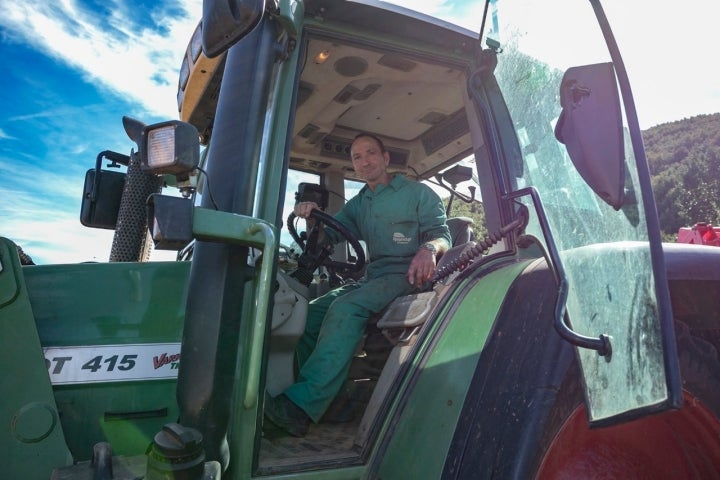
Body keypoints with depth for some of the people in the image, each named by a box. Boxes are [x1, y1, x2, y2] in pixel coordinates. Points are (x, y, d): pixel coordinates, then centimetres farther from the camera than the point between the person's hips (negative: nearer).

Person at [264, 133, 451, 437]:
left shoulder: (418, 193, 6)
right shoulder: (358, 204, 23)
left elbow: (442, 234, -4)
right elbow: (329, 235, 14)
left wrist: (429, 249, -29)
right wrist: (312, 215, -9)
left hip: (407, 275, -7)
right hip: (372, 278, 7)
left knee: (346, 306, -32)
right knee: (311, 312, -12)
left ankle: (302, 406, -37)